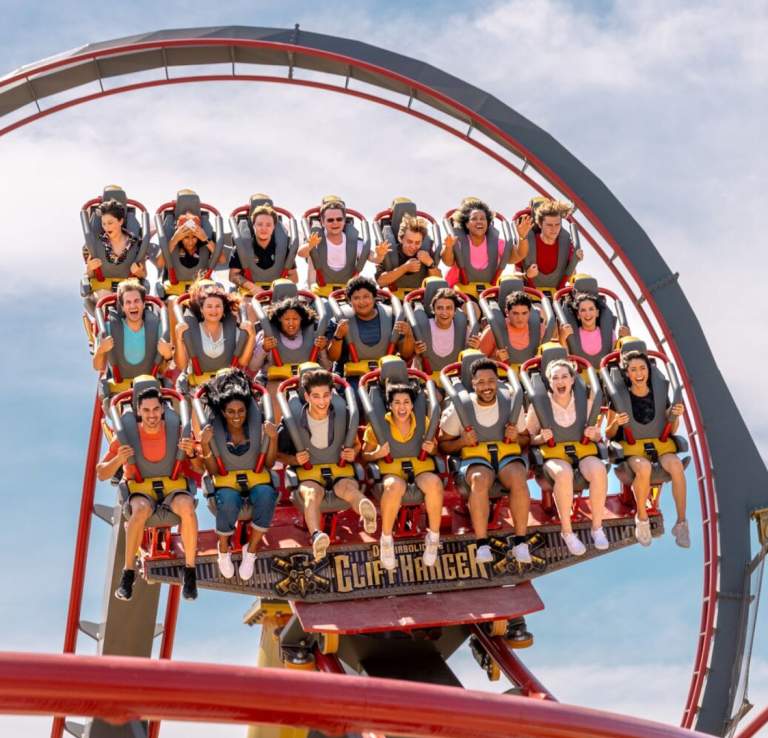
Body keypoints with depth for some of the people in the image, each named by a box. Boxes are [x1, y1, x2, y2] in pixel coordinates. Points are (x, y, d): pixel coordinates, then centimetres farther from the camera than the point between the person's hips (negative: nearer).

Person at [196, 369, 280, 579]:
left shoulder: (258, 425, -5)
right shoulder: (214, 429, -7)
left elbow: (269, 464, 0)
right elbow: (213, 472, -4)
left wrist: (273, 438, -16)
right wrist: (205, 445, -20)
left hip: (256, 479, 1)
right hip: (228, 483, -1)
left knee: (266, 495, -35)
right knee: (228, 501, -37)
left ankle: (251, 550, -16)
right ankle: (223, 549, -8)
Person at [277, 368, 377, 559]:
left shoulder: (343, 415, 3)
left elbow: (356, 444, 19)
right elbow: (278, 454, 8)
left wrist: (353, 453, -5)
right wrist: (295, 460, -13)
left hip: (339, 472, 1)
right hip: (307, 475, -1)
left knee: (349, 487, -37)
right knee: (312, 492, -39)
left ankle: (367, 511, -75)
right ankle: (316, 535, -69)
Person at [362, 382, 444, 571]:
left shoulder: (423, 422, 3)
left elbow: (434, 449, 18)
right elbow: (364, 456, 3)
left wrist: (431, 449, -6)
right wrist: (377, 454, -18)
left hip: (419, 470, 2)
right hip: (391, 472, -2)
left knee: (434, 482, -35)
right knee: (396, 485, -40)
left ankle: (434, 538, -17)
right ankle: (386, 540, -22)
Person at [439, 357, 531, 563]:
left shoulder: (511, 403, 3)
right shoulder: (460, 407, -1)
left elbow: (526, 440, 14)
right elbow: (443, 445, 6)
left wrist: (516, 438, -10)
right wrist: (462, 442, -14)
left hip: (508, 455, 1)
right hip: (475, 459, -1)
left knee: (518, 479, -34)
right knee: (480, 480, -37)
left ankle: (520, 542, -28)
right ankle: (482, 544, -35)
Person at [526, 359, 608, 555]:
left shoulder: (585, 402, 3)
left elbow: (597, 437, 14)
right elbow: (528, 438, 2)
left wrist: (594, 434, -9)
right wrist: (541, 438, -19)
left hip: (582, 453, 2)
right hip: (553, 456, -2)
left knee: (598, 470, -34)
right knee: (564, 473, -39)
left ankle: (597, 527, -19)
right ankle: (567, 531, -25)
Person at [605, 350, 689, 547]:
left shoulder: (659, 395, 4)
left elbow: (671, 430, 13)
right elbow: (609, 435, 0)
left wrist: (676, 416, -9)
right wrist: (616, 423, -22)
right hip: (629, 447, -3)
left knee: (676, 465, -31)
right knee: (643, 467, -38)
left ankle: (681, 523, -23)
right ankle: (642, 518, -15)